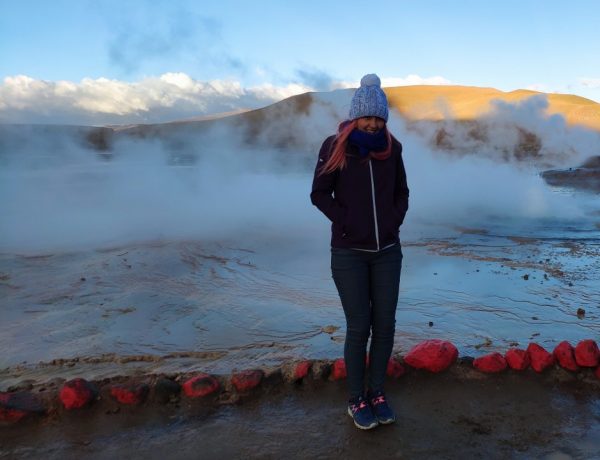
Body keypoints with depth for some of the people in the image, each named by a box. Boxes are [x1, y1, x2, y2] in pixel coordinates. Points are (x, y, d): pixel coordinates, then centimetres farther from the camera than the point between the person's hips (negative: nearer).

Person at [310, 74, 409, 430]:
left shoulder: (392, 147, 1)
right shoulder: (335, 147, -9)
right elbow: (320, 194, -4)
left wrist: (394, 221, -1)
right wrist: (346, 224, -11)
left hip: (388, 252, 4)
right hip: (349, 254, -3)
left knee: (385, 325, 7)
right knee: (359, 327, 0)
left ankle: (378, 394, 25)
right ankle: (356, 400, 19)